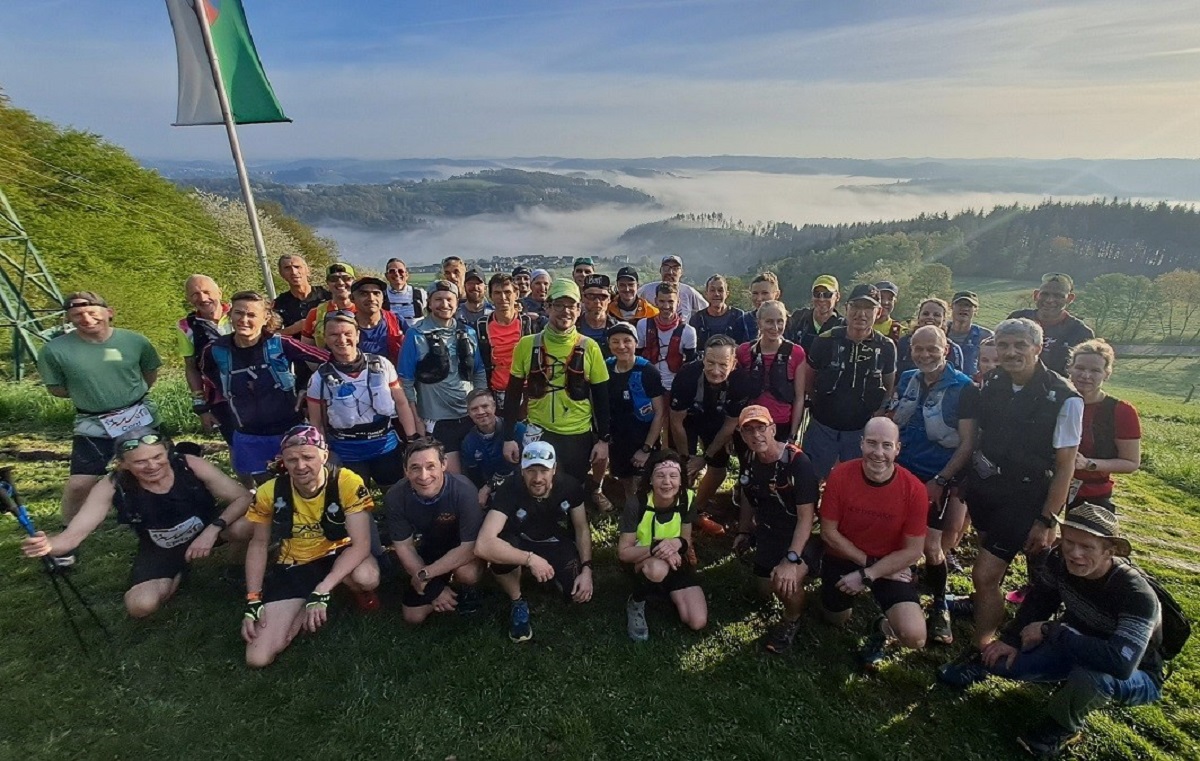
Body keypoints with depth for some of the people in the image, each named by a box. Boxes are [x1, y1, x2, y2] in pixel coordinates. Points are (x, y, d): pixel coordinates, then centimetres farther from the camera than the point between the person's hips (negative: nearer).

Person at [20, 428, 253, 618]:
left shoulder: (192, 465, -27)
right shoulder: (111, 487, -23)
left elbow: (243, 497, -23)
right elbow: (73, 535, -25)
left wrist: (212, 529, -37)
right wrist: (48, 544, -49)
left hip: (206, 528, -1)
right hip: (160, 549, 2)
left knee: (245, 526, -35)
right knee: (140, 606, -23)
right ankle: (179, 572, 13)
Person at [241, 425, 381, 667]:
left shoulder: (348, 483, -25)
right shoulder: (270, 492, -14)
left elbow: (360, 543, -24)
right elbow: (259, 545, 1)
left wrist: (321, 591, -33)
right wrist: (253, 601, -7)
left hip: (338, 554, -2)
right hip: (293, 566, 2)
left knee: (367, 577, -38)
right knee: (258, 658, -11)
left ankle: (359, 592, 2)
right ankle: (306, 606, 17)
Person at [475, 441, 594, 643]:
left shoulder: (570, 486, -21)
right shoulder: (510, 490, -31)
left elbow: (582, 528, -4)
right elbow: (483, 545, -42)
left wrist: (586, 569, -17)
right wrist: (530, 559, -43)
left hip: (558, 545, 2)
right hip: (522, 544, -2)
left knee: (580, 594, -21)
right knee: (498, 552, -35)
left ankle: (556, 576, 17)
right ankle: (518, 603, -5)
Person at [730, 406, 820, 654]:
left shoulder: (797, 462, -28)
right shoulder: (749, 459, -7)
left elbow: (806, 516, -29)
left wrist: (791, 560, -36)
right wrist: (743, 533, 17)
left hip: (800, 535, -7)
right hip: (768, 532, 7)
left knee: (785, 584, -32)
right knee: (765, 591, 19)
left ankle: (792, 620, 3)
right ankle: (807, 566, 44)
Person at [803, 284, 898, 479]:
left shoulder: (886, 347, -5)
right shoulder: (826, 340, -10)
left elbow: (889, 386, 9)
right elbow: (808, 380, 2)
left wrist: (877, 414, 2)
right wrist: (821, 406, 2)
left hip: (862, 430, 1)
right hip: (823, 426, -1)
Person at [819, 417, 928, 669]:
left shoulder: (914, 489, -24)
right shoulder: (840, 476, -22)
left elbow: (912, 551, -15)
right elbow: (828, 531, -13)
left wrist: (867, 575, -20)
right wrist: (868, 561, -18)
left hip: (891, 566, -1)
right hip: (843, 558, 1)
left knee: (914, 637, -20)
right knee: (835, 620, 20)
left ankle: (883, 629, 15)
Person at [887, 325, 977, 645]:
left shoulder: (962, 387, -11)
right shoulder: (906, 380, 4)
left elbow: (967, 443, -13)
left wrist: (939, 482, -16)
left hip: (937, 478, -4)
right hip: (902, 472, 4)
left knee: (930, 544, -5)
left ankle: (940, 608, 17)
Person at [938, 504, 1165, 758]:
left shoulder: (1138, 595, -35)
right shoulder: (1061, 560, -19)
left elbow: (1120, 663, -45)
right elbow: (1040, 600, -1)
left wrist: (1050, 630, -36)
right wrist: (1011, 639, -10)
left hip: (1137, 674, -5)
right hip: (1077, 649, 5)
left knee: (1090, 675, -38)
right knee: (1004, 660, -12)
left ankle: (1060, 729, -7)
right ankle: (988, 663, 27)